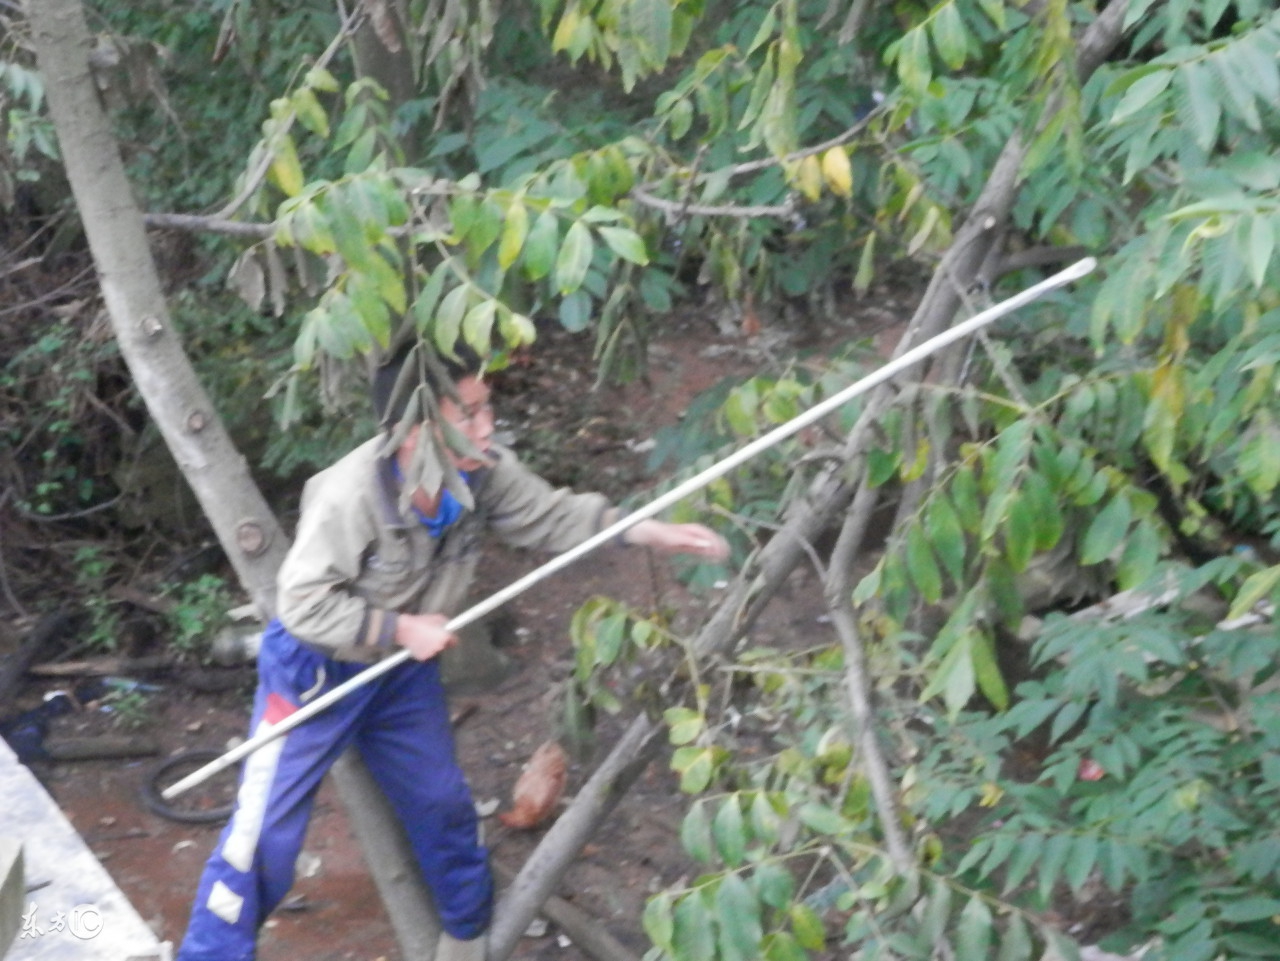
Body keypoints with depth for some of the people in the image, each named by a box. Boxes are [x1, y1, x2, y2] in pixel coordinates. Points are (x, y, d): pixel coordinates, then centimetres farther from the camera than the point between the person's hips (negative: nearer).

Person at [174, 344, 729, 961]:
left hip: (402, 670, 7)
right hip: (315, 672, -6)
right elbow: (303, 603, -29)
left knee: (443, 807, 18)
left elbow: (553, 515, -5)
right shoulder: (350, 493, -34)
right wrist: (402, 628, -27)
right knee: (265, 830, -4)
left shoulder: (480, 472, -15)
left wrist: (654, 534, -14)